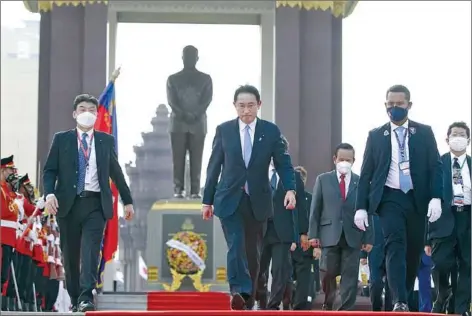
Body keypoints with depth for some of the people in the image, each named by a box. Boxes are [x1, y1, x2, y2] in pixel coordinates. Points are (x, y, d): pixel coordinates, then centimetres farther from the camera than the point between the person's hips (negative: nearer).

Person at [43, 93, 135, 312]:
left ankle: (86, 298, -22)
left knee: (91, 250, -15)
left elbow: (116, 172, 16)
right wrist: (49, 193, -14)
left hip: (95, 203, 0)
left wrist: (127, 201, 18)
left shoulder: (106, 141, 11)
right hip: (68, 203, 1)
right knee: (70, 253, 6)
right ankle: (75, 299, 17)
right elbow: (49, 170, 4)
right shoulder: (61, 139, 8)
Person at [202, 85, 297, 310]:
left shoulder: (271, 131, 3)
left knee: (253, 252, 6)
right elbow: (214, 167, 7)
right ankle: (239, 292, -31)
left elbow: (283, 164, 0)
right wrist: (207, 200, 7)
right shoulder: (224, 130, 3)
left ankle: (248, 301, 16)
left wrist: (290, 189, -18)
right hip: (230, 200, -1)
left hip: (258, 201, 1)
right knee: (236, 246, -19)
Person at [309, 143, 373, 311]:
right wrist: (313, 234, -1)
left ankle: (346, 310, -3)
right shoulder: (323, 179, 10)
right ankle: (328, 306, 20)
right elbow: (315, 209, 7)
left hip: (353, 235, 0)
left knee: (350, 275, -4)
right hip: (330, 234, 0)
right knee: (329, 273, -1)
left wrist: (368, 238, 0)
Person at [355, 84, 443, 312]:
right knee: (396, 245, -19)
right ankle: (399, 302, -28)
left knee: (413, 252, 4)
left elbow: (435, 167, 3)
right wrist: (361, 207, -1)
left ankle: (404, 300, 16)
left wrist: (436, 197, -12)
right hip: (390, 197, -2)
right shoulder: (376, 136, 8)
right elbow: (366, 173, 8)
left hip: (417, 199, 2)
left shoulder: (424, 133, 8)